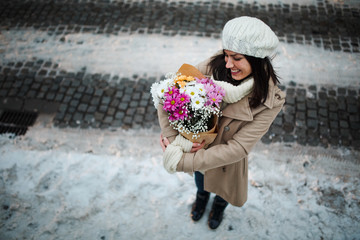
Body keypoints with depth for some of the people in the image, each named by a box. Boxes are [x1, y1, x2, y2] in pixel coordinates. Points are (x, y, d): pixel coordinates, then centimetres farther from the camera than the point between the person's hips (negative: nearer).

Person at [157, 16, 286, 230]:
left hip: (225, 157, -1)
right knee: (199, 175, 34)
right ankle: (202, 196, 72)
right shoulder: (213, 67, -29)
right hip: (197, 145, 2)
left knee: (223, 188, 31)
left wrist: (182, 161, -36)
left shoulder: (270, 101, -32)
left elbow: (238, 148, -34)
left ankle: (219, 205, 70)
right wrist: (172, 137, -34)